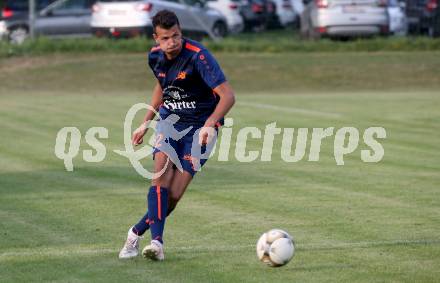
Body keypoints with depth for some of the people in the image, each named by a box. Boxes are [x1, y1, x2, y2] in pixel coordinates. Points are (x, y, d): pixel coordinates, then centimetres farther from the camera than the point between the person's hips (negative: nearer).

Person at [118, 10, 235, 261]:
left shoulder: (198, 56, -22)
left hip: (200, 126, -4)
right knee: (162, 166, -25)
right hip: (170, 119, 4)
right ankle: (157, 241, -29)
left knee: (175, 194, -10)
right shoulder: (155, 57, -2)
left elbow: (228, 95, -27)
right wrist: (146, 123, 20)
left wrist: (210, 124, -43)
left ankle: (137, 233, 12)